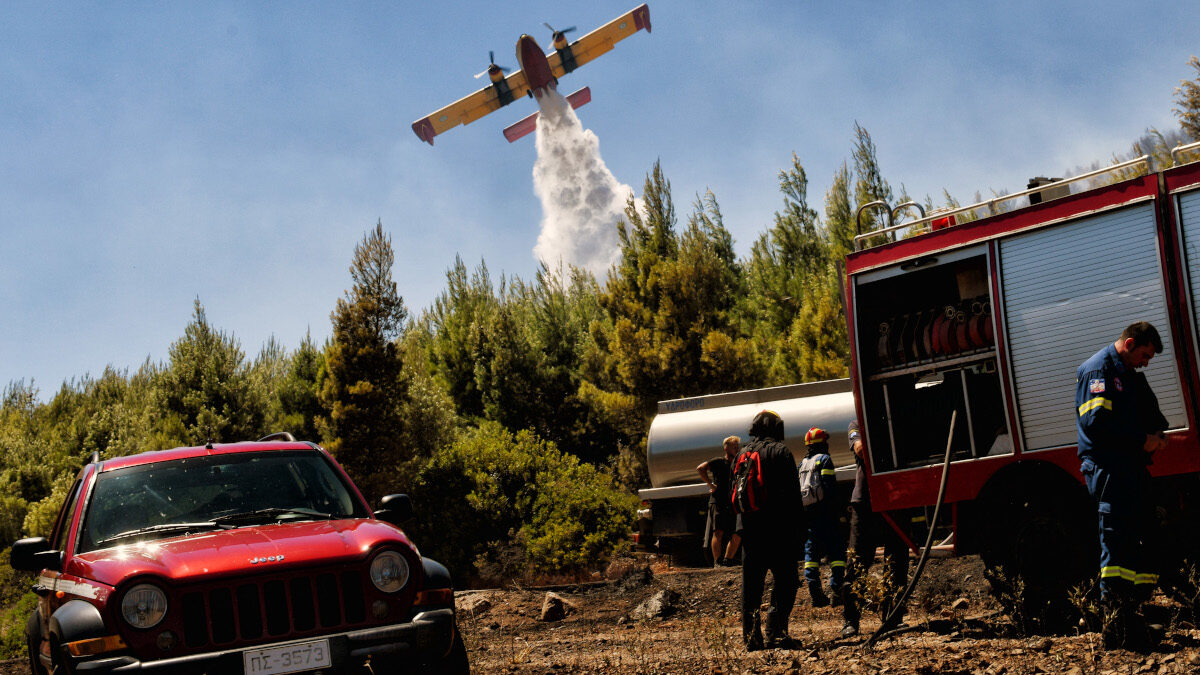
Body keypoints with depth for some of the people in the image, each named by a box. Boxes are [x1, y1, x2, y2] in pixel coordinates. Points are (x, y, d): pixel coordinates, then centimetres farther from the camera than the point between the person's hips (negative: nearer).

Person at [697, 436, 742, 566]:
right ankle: (717, 562, -12)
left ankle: (727, 561, 12)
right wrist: (711, 484, -11)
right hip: (717, 503, -5)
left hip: (732, 505, 5)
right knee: (718, 532, -14)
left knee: (737, 535, 0)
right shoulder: (719, 462, 2)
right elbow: (700, 468, -11)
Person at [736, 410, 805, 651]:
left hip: (748, 529, 6)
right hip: (777, 528, -5)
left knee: (751, 583, 9)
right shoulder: (780, 451, -4)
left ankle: (751, 637, 6)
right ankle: (775, 632, -13)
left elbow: (734, 494, 17)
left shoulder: (742, 454, 13)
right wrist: (798, 527, -6)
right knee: (786, 579, 0)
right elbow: (792, 493, -9)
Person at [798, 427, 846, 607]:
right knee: (837, 551, -3)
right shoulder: (824, 459, -5)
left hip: (806, 514, 7)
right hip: (823, 514, -7)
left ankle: (815, 594, 1)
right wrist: (834, 513, -11)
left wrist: (802, 515, 17)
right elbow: (830, 488, -13)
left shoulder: (802, 464, 17)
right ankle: (836, 591, -11)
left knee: (811, 552, 6)